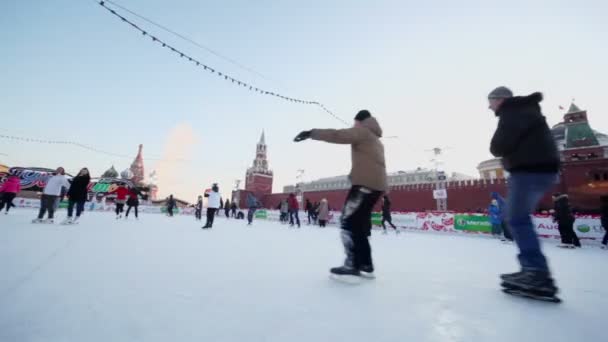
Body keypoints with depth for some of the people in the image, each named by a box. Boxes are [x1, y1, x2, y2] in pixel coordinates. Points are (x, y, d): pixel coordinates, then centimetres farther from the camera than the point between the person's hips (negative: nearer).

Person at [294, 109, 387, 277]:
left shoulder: (361, 131, 2)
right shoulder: (376, 140, 29)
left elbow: (337, 135, -13)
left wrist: (311, 133, -14)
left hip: (366, 183, -9)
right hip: (376, 183, 9)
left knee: (349, 221, -11)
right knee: (360, 224, 11)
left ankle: (353, 265, -13)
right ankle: (365, 265, 14)